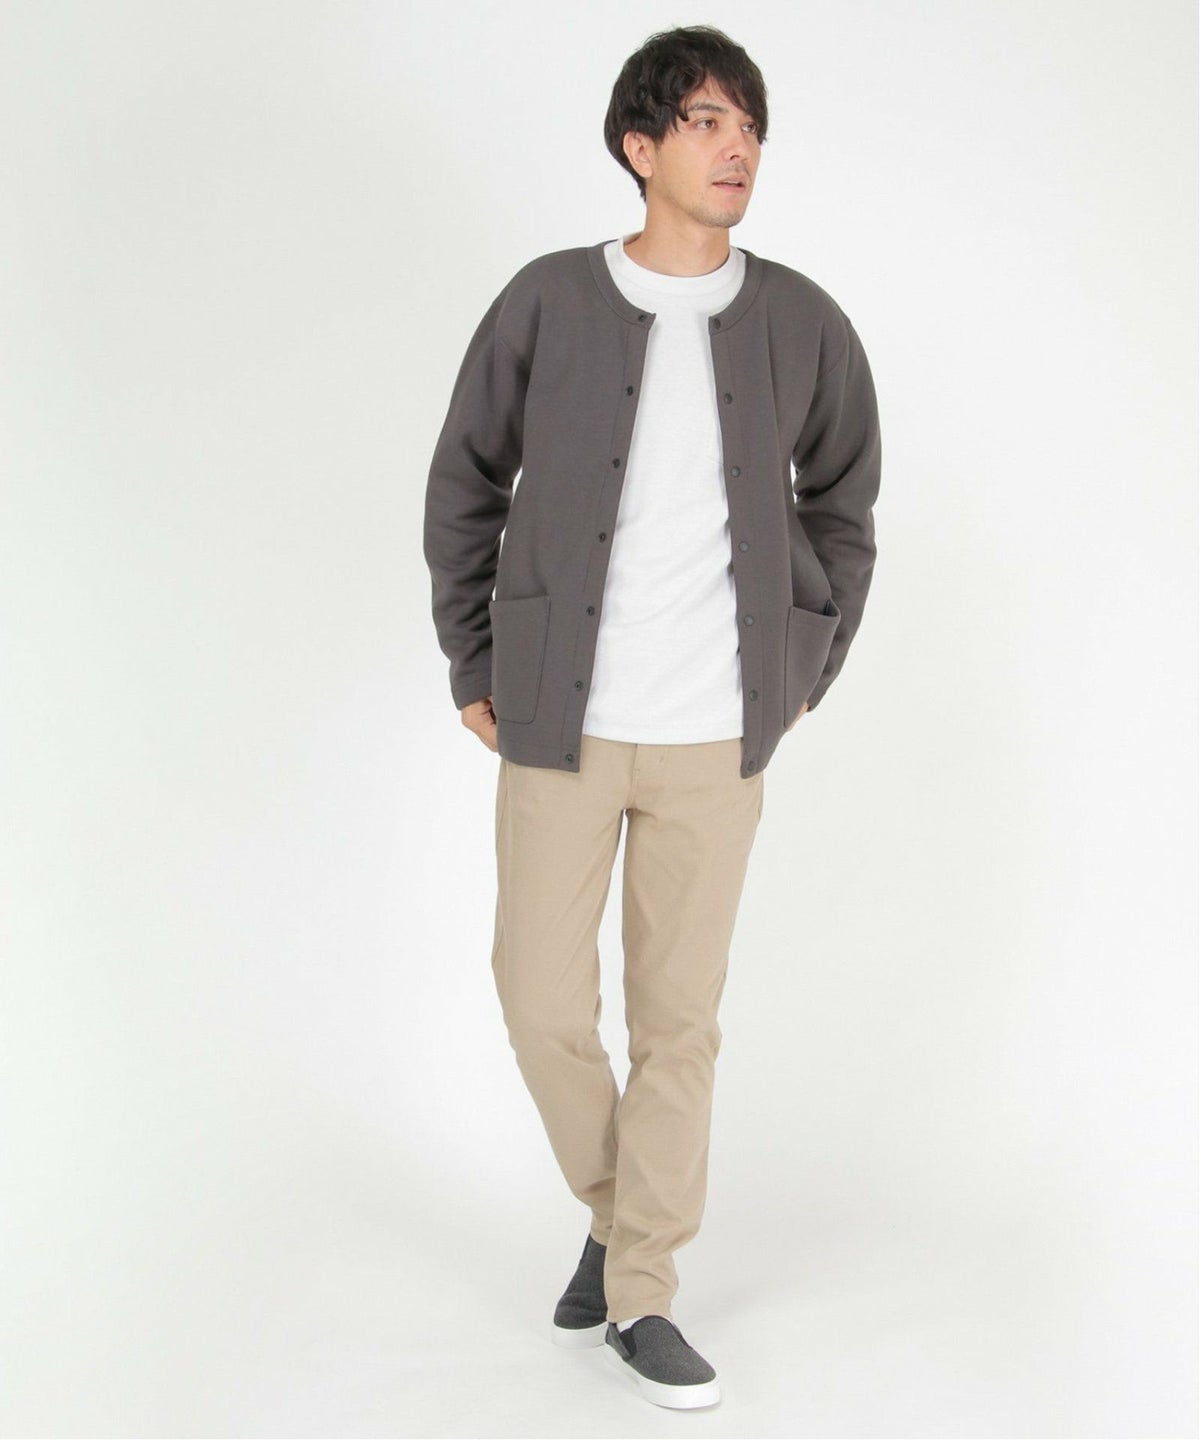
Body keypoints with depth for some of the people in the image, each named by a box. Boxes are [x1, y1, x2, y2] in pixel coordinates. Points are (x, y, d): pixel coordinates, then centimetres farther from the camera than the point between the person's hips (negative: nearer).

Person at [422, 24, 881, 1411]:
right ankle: (615, 1206, 31)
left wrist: (806, 670, 10)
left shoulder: (800, 323, -2)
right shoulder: (546, 303, -5)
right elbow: (465, 485, 7)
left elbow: (841, 500, 14)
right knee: (543, 1000, 2)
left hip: (713, 737, 1)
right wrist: (473, 671, 6)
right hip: (561, 726, 0)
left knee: (678, 1015, 5)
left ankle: (639, 1298, 19)